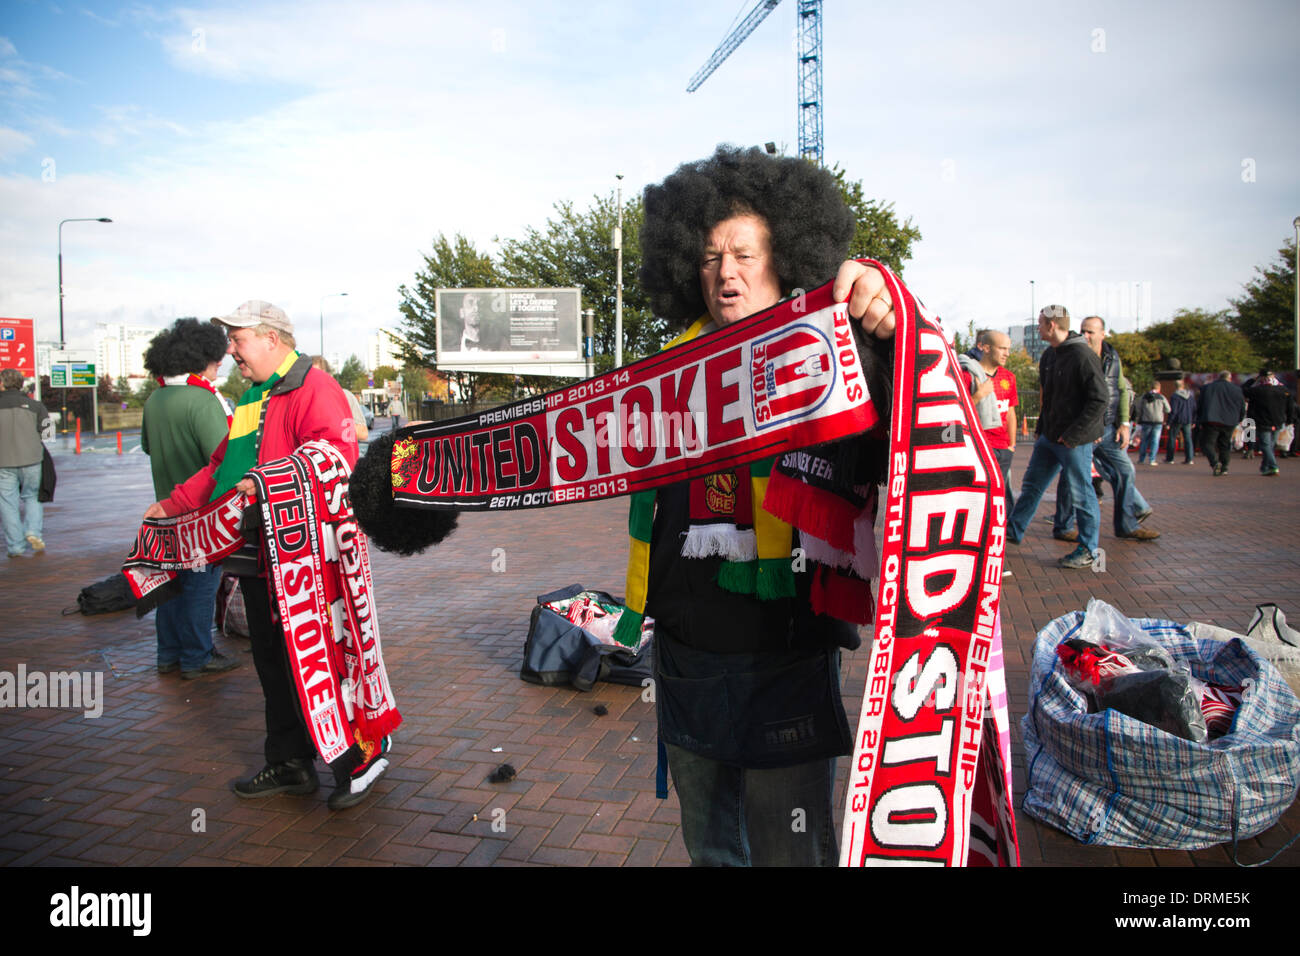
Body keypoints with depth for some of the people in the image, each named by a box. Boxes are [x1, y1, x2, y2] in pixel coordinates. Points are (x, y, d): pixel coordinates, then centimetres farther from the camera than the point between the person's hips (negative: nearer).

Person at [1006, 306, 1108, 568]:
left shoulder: (1082, 355, -17)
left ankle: (1088, 550, 13)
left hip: (1075, 440, -9)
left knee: (1081, 493, 1)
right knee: (1032, 484, 15)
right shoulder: (1055, 355, 11)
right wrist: (1043, 426, 15)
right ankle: (1014, 530, 27)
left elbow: (1099, 399, -21)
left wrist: (1073, 435, -21)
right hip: (1050, 436, 9)